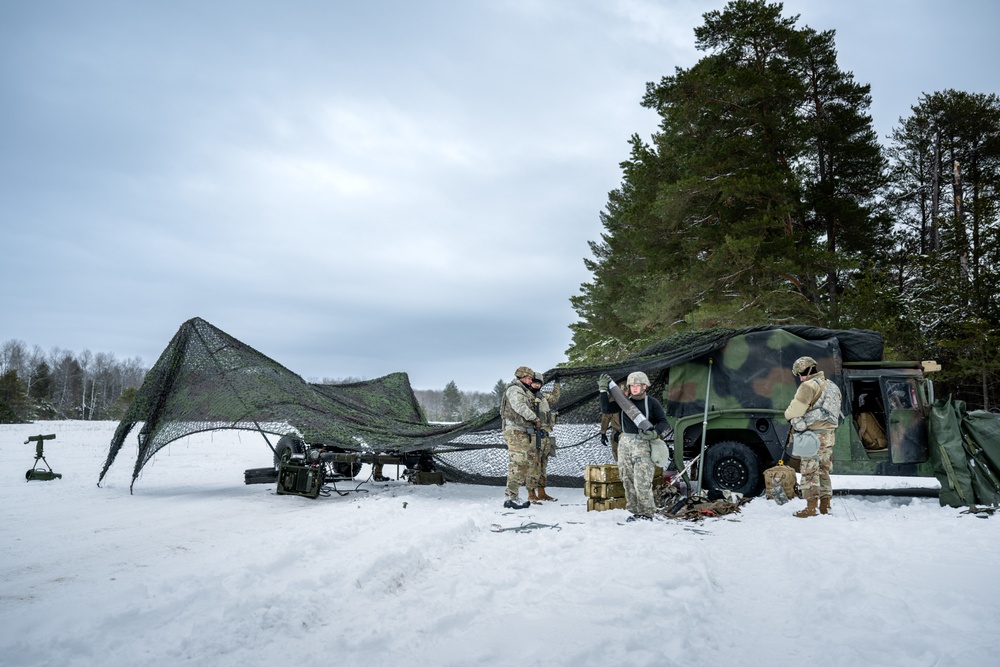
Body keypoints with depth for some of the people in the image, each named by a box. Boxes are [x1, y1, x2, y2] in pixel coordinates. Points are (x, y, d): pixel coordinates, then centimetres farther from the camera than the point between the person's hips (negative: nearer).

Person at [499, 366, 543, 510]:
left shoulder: (525, 391, 23)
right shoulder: (514, 389, -9)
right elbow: (520, 407, -22)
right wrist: (535, 418, -19)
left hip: (526, 432, 10)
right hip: (515, 431, -10)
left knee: (531, 462, 10)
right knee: (517, 464, -12)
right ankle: (511, 498, -10)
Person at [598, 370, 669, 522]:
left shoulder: (652, 403, 1)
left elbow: (663, 421, 1)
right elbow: (606, 409, 3)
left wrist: (655, 433, -17)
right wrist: (603, 390, -1)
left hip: (643, 443, -5)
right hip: (625, 442, 5)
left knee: (642, 481, -10)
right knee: (628, 480, 7)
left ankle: (647, 513, 1)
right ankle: (635, 511, 16)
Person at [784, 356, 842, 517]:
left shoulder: (809, 386, -12)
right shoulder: (832, 386, 16)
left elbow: (795, 409, -16)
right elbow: (835, 412, 15)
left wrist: (789, 416, 8)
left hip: (814, 436, -9)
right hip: (829, 433, 9)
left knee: (810, 471, -4)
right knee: (823, 471, 15)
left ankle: (811, 507, -4)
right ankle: (825, 506, 18)